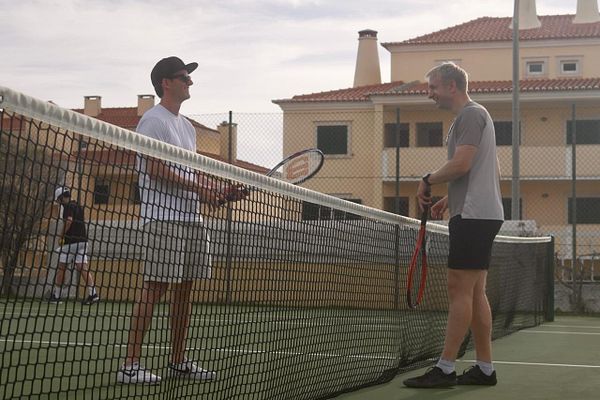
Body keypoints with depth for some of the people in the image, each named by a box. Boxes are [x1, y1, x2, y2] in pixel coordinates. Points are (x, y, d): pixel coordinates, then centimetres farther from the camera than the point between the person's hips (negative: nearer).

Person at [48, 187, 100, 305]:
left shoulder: (68, 206, -9)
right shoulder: (78, 206, 17)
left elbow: (69, 220, -25)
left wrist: (62, 236, -17)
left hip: (71, 241, -8)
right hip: (82, 240, 8)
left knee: (61, 268, 3)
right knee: (83, 268, 0)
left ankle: (56, 295, 9)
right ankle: (93, 294, -14)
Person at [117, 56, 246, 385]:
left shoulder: (187, 126, 22)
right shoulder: (153, 120, -5)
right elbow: (155, 169, -15)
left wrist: (220, 192, 6)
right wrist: (198, 188, -16)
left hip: (191, 218, 9)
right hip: (163, 218, -9)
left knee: (185, 288, 9)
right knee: (155, 287, -12)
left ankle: (178, 361, 15)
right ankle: (130, 364, -10)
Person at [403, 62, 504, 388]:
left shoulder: (471, 114, -9)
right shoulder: (471, 116, 22)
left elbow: (461, 164, -20)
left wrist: (428, 181, -4)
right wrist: (449, 200, 16)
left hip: (474, 215, -10)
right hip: (479, 214, 10)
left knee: (459, 290, -10)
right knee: (475, 293, 9)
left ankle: (444, 369, -10)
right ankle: (484, 368, 12)